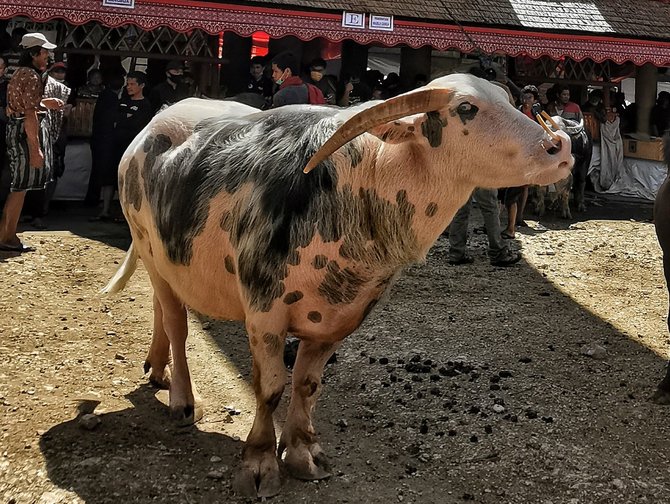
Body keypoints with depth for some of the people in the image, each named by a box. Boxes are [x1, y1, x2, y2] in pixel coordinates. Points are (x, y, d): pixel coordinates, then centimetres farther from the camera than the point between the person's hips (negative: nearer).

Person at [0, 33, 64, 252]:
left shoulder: (20, 73, 16)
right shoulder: (32, 77, -15)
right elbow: (30, 115, -21)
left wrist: (44, 103, 18)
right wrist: (35, 149, -24)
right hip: (26, 131, -10)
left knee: (18, 185, 14)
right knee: (20, 186, -4)